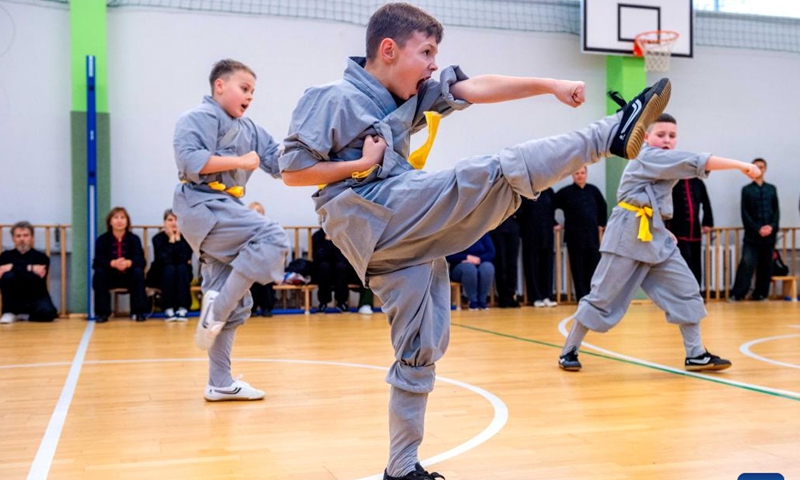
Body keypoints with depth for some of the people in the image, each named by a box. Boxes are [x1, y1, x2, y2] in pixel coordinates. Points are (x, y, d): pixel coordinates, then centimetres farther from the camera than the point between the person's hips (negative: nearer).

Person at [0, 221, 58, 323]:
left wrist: (13, 267, -23)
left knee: (48, 312, -33)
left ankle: (23, 315, 1)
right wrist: (30, 268, -23)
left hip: (37, 298, -1)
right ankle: (9, 312, -7)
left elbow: (36, 279, -18)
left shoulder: (41, 257, -2)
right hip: (15, 300, 1)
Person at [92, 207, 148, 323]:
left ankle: (138, 312, -21)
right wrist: (113, 263, -40)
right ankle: (101, 313, -20)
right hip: (109, 277, 0)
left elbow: (140, 260, -19)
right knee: (99, 272, -29)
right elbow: (98, 261, -19)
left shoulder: (134, 239, -6)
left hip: (129, 276, 0)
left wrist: (128, 263, -42)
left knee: (138, 271, -29)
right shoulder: (102, 239, -7)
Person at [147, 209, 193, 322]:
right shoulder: (158, 238, -13)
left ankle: (182, 309, -32)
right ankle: (168, 309, -31)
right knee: (169, 268, -31)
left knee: (182, 268, -29)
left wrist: (178, 239, -23)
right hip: (160, 275, -1)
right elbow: (164, 260, -27)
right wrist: (171, 240, -25)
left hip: (182, 277, 2)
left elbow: (185, 260, -23)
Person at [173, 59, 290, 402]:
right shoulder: (199, 117, -6)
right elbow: (190, 161, -21)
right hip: (203, 207, -9)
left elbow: (281, 163, 14)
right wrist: (240, 161, -16)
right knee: (272, 239, -27)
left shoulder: (248, 129, 20)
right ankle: (216, 308, -17)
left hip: (224, 210, 9)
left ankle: (220, 383, 16)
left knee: (236, 305, 8)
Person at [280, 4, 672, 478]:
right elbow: (292, 171, -6)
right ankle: (612, 135, -10)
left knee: (421, 351, 10)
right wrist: (362, 162, -12)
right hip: (373, 217, -8)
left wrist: (550, 84, -4)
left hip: (408, 235, 8)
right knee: (498, 174, -16)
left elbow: (478, 88, 6)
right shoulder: (335, 99, -4)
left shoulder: (413, 92, 17)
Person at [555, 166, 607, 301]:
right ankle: (582, 298, 5)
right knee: (578, 268, 0)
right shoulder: (566, 192, -4)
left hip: (592, 234, 3)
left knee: (594, 265, 3)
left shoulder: (593, 190, 5)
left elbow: (603, 207, 19)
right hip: (574, 235, -3)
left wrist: (602, 224, 16)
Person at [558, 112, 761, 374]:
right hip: (628, 235, -9)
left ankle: (696, 354, 10)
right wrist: (741, 165, -21)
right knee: (602, 296, -4)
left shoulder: (663, 164, 16)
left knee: (686, 291, 3)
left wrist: (661, 230, 16)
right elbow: (697, 161, -19)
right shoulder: (647, 157, -11)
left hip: (655, 236, 9)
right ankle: (569, 350, 9)